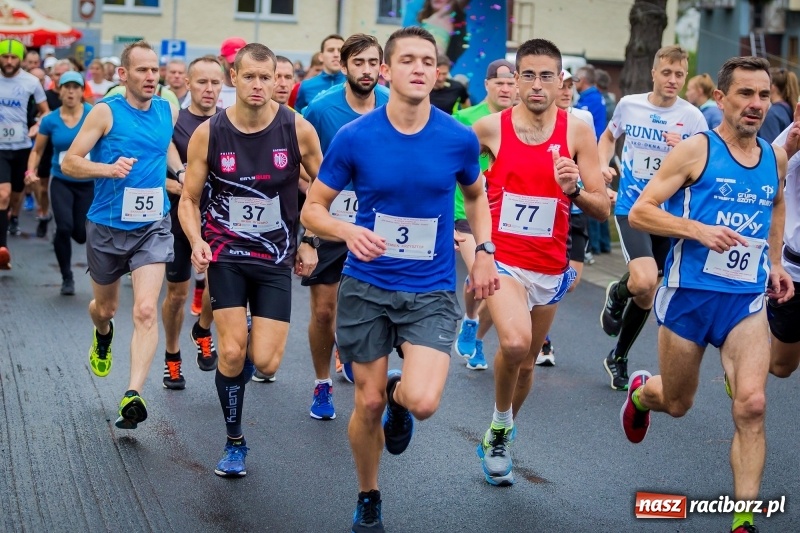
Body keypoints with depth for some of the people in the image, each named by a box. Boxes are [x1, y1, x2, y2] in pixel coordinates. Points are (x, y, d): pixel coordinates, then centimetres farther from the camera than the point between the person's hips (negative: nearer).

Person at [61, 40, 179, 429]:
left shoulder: (169, 111, 2)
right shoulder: (106, 112, -10)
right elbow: (69, 163, -12)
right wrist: (108, 168, -27)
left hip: (152, 227, 1)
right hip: (107, 227, -1)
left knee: (146, 310, -17)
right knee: (105, 307, 19)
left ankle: (133, 396, -20)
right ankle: (103, 337, 56)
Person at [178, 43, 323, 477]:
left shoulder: (298, 129, -8)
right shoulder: (208, 133, -7)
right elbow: (189, 199, 2)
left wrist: (311, 244, 3)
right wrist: (196, 242, -16)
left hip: (277, 256, 0)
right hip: (225, 252, 0)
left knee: (266, 362, -6)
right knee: (232, 353, -8)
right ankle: (234, 442, 13)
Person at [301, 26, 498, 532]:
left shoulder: (459, 139, -6)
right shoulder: (355, 137, -10)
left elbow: (476, 193, 15)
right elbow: (313, 209, -2)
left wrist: (484, 251, 3)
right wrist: (348, 231, -23)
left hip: (432, 290, 0)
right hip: (367, 286, 0)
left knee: (423, 402, -18)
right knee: (368, 404, 7)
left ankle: (399, 394, 21)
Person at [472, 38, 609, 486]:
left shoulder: (577, 131, -4)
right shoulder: (490, 127, -6)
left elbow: (603, 209, -3)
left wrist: (575, 189, -23)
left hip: (550, 267, 3)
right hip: (501, 259, -3)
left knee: (526, 361, 16)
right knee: (515, 344, -28)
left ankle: (500, 438, 42)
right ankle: (501, 426, 0)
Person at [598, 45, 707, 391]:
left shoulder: (692, 117, -5)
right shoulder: (629, 104, -1)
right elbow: (609, 136, 19)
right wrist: (602, 165, 1)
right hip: (631, 207, -1)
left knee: (647, 294, 10)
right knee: (643, 281, -25)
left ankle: (618, 358, 31)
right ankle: (617, 293, 11)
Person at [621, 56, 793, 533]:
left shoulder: (776, 158, 7)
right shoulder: (696, 150, -9)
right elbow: (639, 212, -11)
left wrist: (775, 262, 18)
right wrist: (699, 230, -23)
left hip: (748, 300, 3)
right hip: (690, 294, -3)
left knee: (751, 404, -16)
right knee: (676, 403, 14)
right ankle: (641, 391, 52)